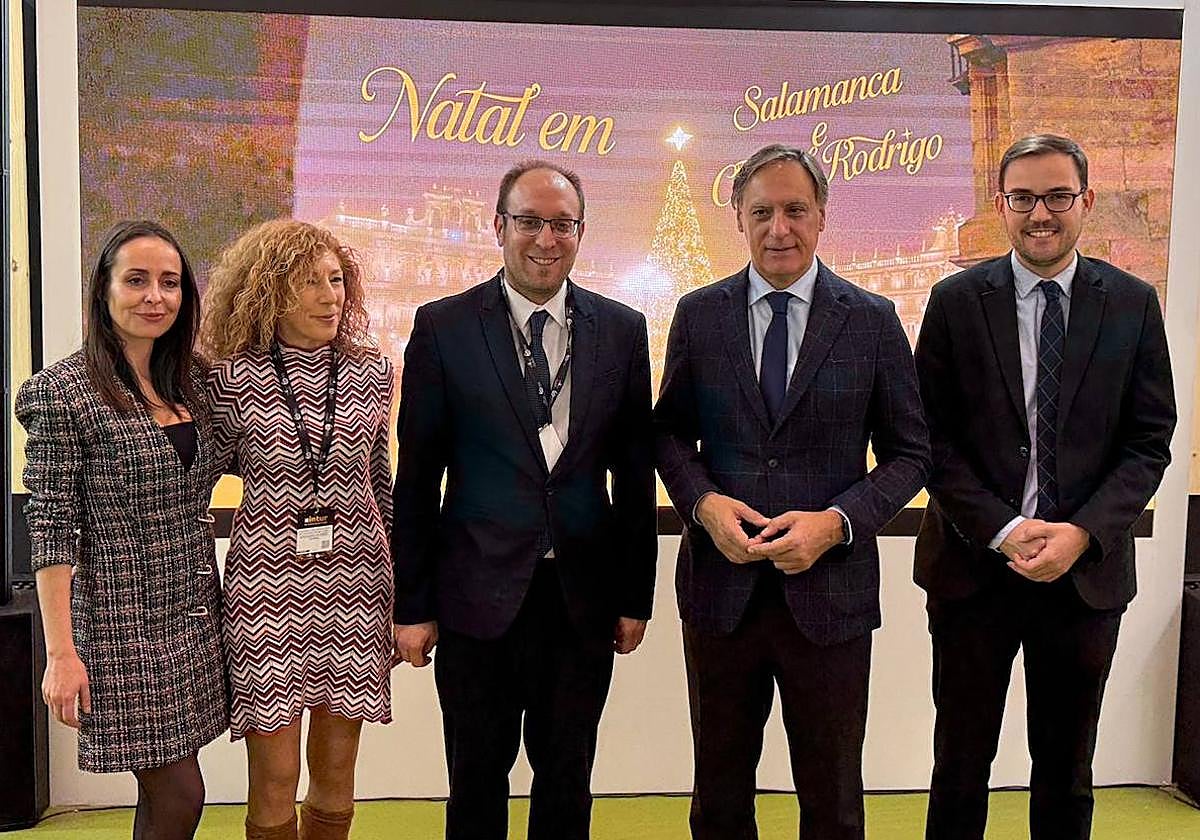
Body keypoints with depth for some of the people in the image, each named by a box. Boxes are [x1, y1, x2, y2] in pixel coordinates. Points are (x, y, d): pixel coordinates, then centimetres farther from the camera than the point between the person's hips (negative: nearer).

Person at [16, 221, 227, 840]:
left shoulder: (192, 379, 7)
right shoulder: (63, 391, -10)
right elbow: (52, 529, -11)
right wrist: (61, 651, -13)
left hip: (196, 612, 6)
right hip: (121, 620, -6)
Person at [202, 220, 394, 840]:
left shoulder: (371, 371, 4)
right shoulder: (233, 378, -5)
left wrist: (399, 568, 17)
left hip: (355, 582, 3)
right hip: (268, 584, -2)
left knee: (335, 772, 11)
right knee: (275, 777, 4)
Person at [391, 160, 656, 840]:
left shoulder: (622, 329, 3)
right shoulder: (443, 327, -4)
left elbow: (635, 472, 6)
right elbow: (417, 475, -2)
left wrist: (636, 596, 6)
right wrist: (413, 605, -2)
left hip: (583, 599, 2)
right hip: (478, 597, -1)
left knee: (568, 779, 16)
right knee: (477, 779, 14)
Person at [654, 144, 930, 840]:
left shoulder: (873, 320, -2)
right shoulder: (699, 314, 1)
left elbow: (910, 452, 0)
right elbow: (670, 430, 8)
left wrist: (836, 521, -15)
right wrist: (702, 502, -11)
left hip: (830, 590, -1)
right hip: (721, 584, 1)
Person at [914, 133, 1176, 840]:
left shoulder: (1133, 304, 3)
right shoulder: (956, 301, -1)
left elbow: (1149, 441, 1)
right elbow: (934, 437, -4)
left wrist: (1083, 532, -13)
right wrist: (1002, 531, -14)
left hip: (1087, 570, 1)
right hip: (974, 565, -1)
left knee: (1067, 770, 16)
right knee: (961, 762, 11)